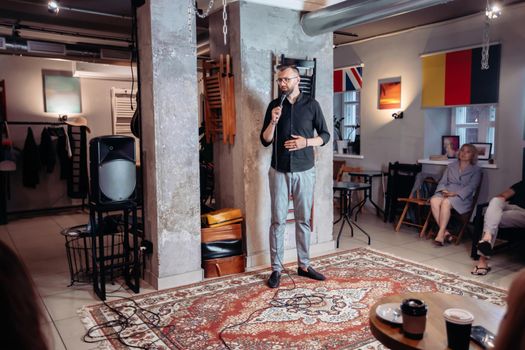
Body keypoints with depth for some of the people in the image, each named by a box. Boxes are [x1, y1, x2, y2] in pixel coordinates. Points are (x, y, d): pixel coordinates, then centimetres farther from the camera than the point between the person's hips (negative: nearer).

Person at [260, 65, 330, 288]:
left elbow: (325, 135, 4)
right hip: (279, 171, 0)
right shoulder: (274, 105, 4)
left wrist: (306, 142, -14)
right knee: (278, 220, 2)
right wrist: (273, 122, -14)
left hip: (304, 171, 0)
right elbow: (265, 141, 3)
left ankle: (304, 265, 21)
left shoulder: (311, 105, 2)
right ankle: (276, 268, 11)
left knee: (304, 219, 8)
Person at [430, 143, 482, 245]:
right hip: (446, 193, 3)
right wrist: (443, 190, -7)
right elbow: (442, 182, 16)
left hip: (462, 197, -3)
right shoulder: (451, 166, 25)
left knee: (446, 203, -37)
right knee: (434, 201, -33)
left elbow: (470, 187, -2)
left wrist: (455, 193, -18)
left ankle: (441, 233, -34)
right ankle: (445, 232, -32)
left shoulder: (476, 170, 13)